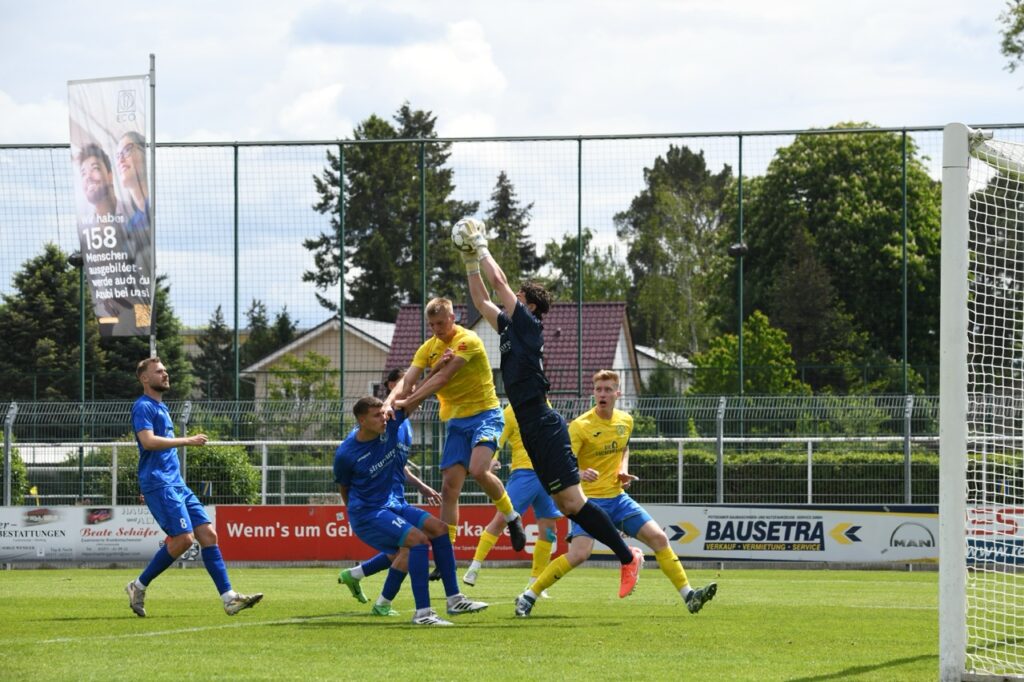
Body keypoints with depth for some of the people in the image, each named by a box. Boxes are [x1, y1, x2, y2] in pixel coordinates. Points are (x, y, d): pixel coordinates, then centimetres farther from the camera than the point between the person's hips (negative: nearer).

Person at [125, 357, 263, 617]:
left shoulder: (161, 408, 23)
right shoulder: (143, 406, -6)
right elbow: (148, 441, -21)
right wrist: (187, 441, -20)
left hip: (176, 485, 9)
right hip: (158, 485, -9)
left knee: (208, 534, -1)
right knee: (183, 538, -18)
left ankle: (229, 598, -6)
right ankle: (138, 587, -4)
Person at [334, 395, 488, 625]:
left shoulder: (390, 425, -6)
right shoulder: (345, 454, -17)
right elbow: (344, 488, 1)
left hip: (390, 504, 7)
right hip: (366, 515, -7)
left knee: (438, 528, -4)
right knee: (417, 538, -24)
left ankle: (454, 600, 2)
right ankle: (422, 612, -24)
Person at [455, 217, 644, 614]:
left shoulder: (529, 325, -5)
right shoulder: (510, 328, 18)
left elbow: (499, 282, -8)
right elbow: (481, 300, 28)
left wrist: (481, 246, 3)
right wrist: (470, 261, 21)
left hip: (545, 429, -9)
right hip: (533, 432, 9)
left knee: (573, 500, -13)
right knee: (565, 504, 5)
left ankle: (628, 557, -9)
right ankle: (625, 554, 6)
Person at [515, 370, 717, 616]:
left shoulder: (625, 421, 5)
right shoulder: (580, 426, -14)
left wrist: (624, 469, 6)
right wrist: (579, 474, -43)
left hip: (617, 497, 6)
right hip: (590, 499, -6)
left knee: (659, 538, -3)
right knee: (578, 554, -23)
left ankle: (689, 596, 4)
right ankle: (529, 595, -10)